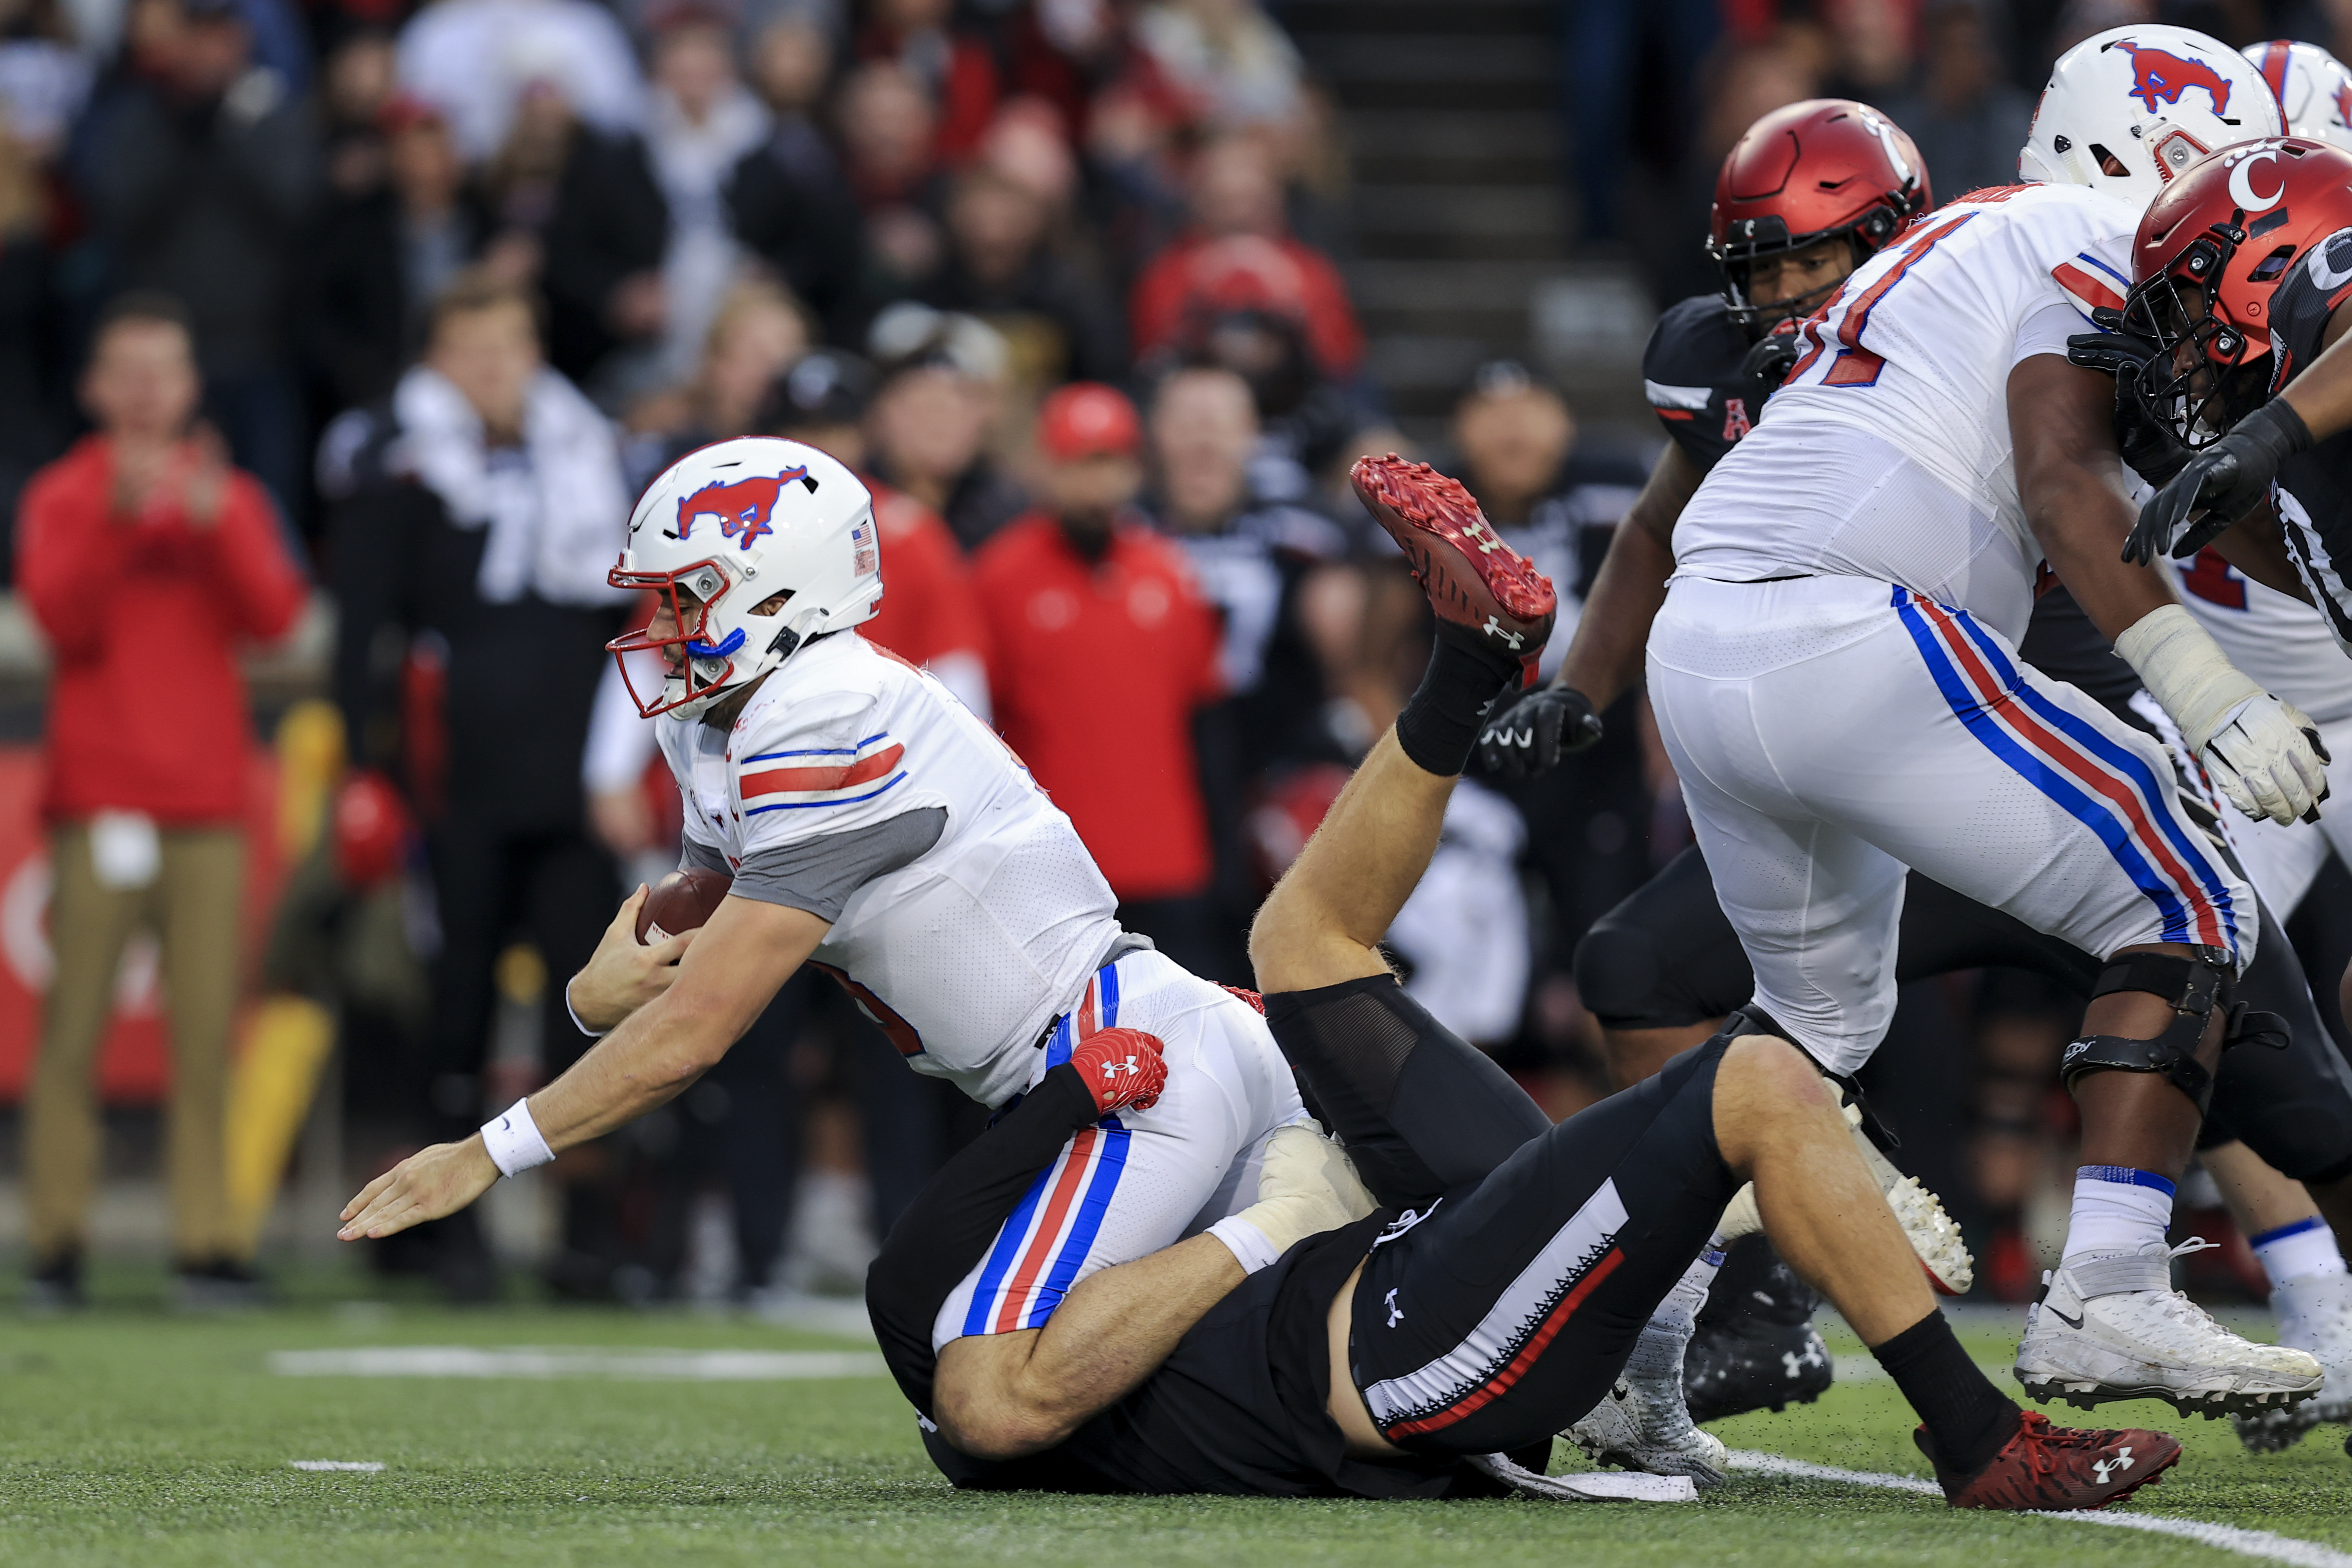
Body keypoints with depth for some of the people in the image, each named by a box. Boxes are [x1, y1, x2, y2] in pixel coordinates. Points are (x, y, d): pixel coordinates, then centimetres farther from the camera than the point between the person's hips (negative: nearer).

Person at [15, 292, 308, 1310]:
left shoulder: (230, 497, 14)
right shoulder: (63, 497, 8)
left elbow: (274, 614, 0)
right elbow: (62, 616, -7)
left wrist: (215, 525, -13)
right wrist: (120, 518, -18)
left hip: (206, 801, 2)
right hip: (97, 795, -2)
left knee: (206, 1025, -5)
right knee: (74, 1020, -7)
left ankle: (208, 1243, -5)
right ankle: (58, 1237, -5)